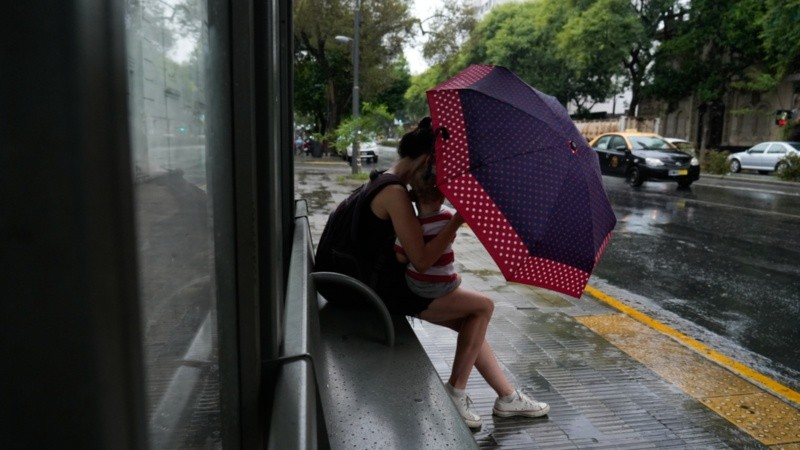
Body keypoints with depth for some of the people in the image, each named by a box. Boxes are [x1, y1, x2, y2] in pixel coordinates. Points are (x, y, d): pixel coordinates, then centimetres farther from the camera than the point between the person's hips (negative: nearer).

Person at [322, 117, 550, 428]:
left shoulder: (384, 181, 9)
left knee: (470, 320, 13)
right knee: (483, 306, -1)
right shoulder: (395, 192, -23)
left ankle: (508, 397, 23)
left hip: (385, 281, 10)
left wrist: (444, 233, 3)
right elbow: (421, 261, -25)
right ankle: (455, 393, 10)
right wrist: (458, 219, -21)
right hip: (391, 290, -10)